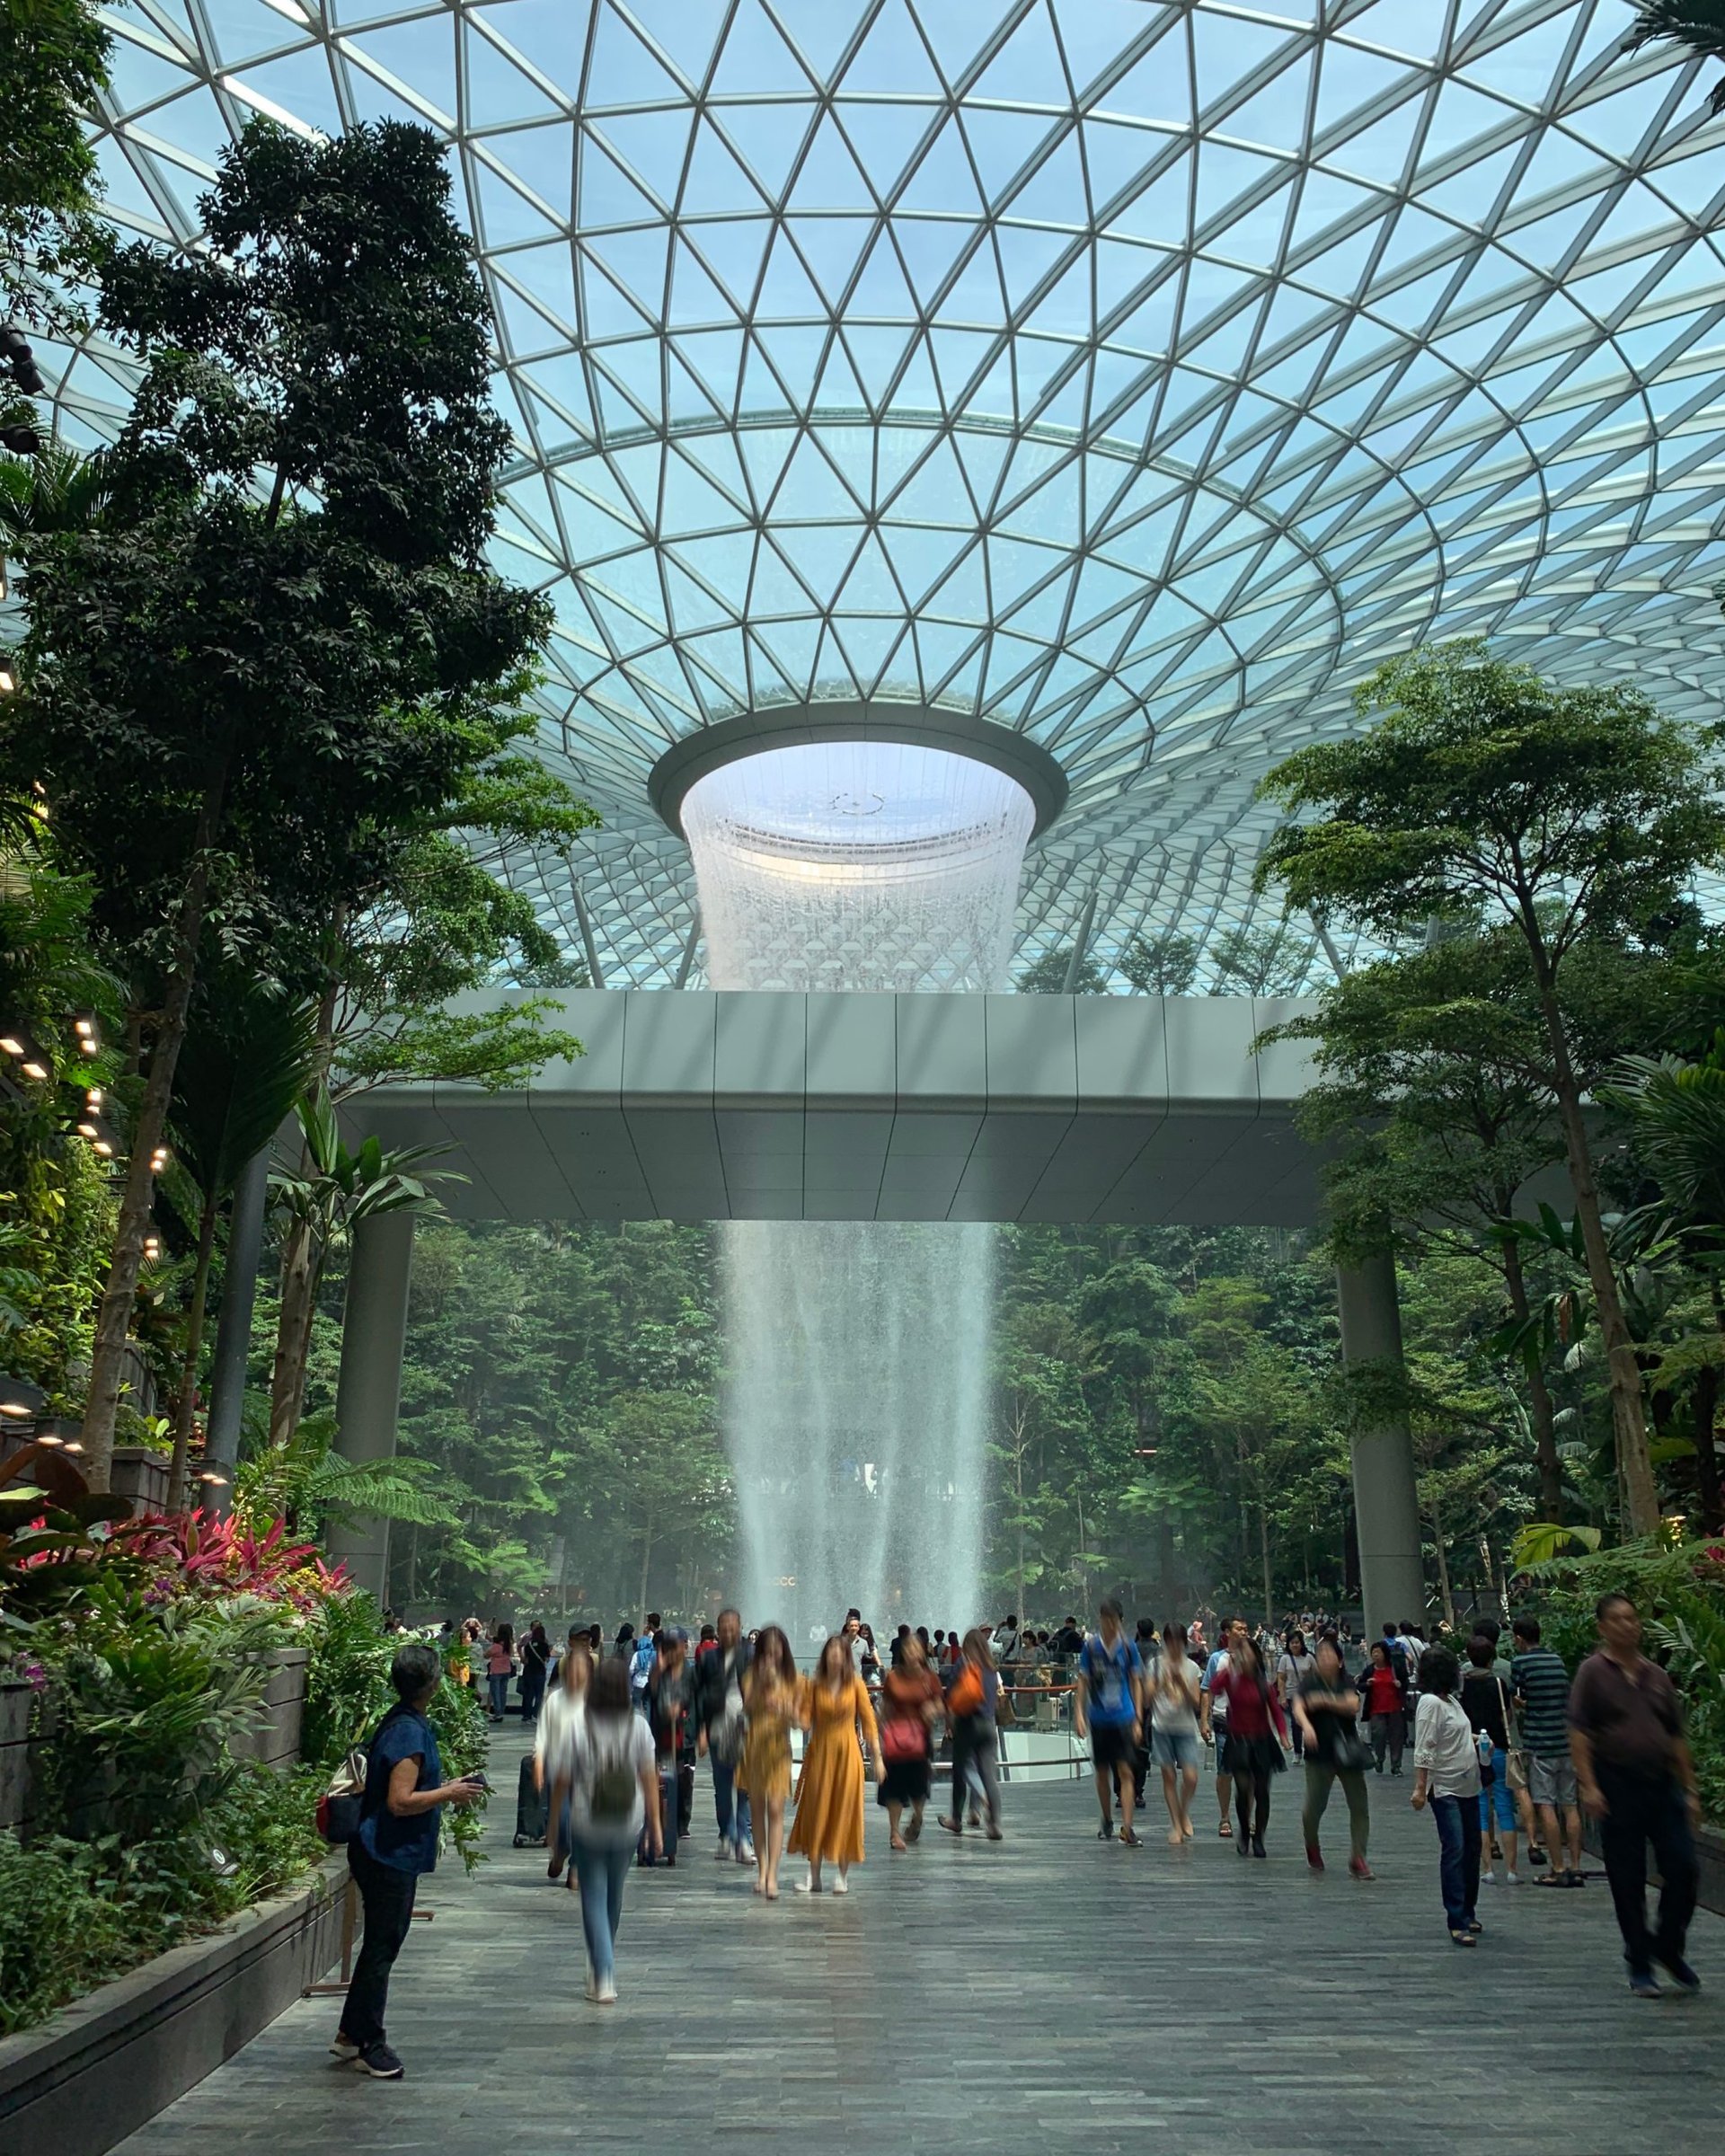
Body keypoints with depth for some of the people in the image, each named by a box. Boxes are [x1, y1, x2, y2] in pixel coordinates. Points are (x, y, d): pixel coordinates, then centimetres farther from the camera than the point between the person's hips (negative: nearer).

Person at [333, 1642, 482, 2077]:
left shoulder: (400, 1722, 9)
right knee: (382, 1947, 2)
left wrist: (444, 1789, 13)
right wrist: (450, 1793, -18)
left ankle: (351, 2034, 30)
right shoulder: (410, 1731, -23)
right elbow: (401, 1802, -27)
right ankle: (368, 2044, 13)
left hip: (386, 1855, 10)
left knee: (380, 1945, 19)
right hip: (390, 1857, -10)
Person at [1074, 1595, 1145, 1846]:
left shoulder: (1128, 1646, -2)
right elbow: (1082, 1681, 3)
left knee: (1125, 1772, -9)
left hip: (1123, 1718, -1)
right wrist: (1079, 1714, -3)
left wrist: (1138, 1719, 2)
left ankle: (1127, 1827, -8)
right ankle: (1107, 1821, 30)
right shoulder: (1091, 1645, -2)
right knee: (1102, 1772, 12)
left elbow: (1136, 1682, 5)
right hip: (1099, 1719, 1)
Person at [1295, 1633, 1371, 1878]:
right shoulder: (1309, 1682, -4)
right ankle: (1312, 1845, 25)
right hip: (1320, 1753, -3)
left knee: (1359, 1806, 2)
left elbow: (1353, 1705, -12)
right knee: (1315, 1804, -3)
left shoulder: (1346, 1681, 4)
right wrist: (1306, 1725, -37)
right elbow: (1298, 1707, -18)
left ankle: (1357, 1857, 12)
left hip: (1348, 1750, 3)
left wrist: (1325, 1701, -23)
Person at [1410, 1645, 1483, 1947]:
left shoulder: (1452, 1701, 12)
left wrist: (1476, 1741, 9)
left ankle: (1468, 1912, 26)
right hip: (1445, 1789, -9)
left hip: (1468, 1787, 9)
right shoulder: (1430, 1703, -14)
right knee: (1454, 1851, -10)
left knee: (1471, 1850, 14)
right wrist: (1420, 1788, -23)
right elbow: (1423, 1750, -19)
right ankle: (1457, 1922, -7)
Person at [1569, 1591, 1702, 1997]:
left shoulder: (1656, 1676, 12)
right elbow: (1578, 1733, -8)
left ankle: (1669, 1948, 21)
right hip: (1617, 1787, -4)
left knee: (1684, 1870, -2)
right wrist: (1589, 1786, -16)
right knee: (1627, 1882, 3)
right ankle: (1639, 1966, 17)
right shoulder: (1593, 1672, -3)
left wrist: (1690, 1791, 11)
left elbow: (1677, 1737, 16)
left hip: (1663, 1783, 4)